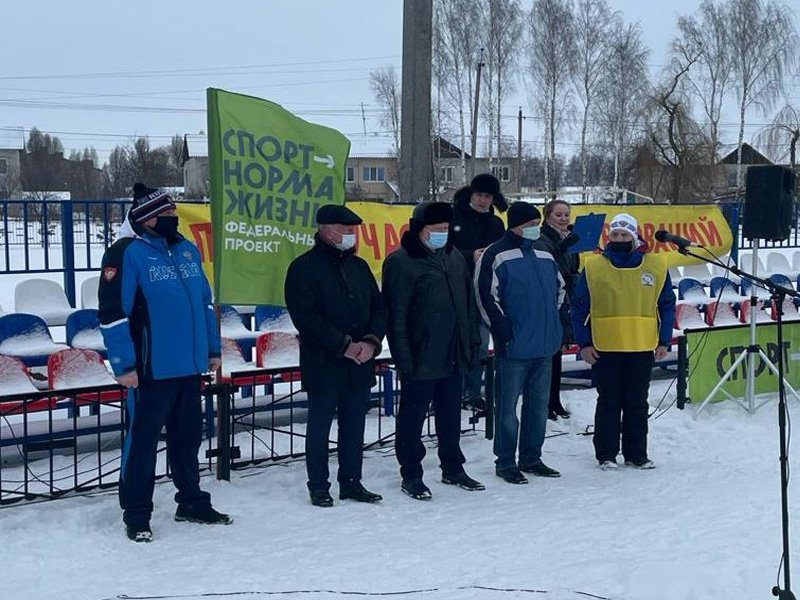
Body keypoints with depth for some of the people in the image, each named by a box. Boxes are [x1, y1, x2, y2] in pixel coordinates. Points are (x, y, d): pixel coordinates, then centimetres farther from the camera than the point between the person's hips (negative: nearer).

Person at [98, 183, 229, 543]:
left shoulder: (188, 250, 11)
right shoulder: (128, 254, -11)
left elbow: (205, 302, 19)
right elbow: (112, 313, -14)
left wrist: (213, 348, 17)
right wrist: (123, 365, -16)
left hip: (190, 365, 7)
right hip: (152, 369, -7)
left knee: (188, 438, 16)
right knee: (142, 441, 1)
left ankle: (192, 503, 30)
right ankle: (136, 516, 12)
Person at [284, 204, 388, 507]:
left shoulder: (359, 266, 13)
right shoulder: (304, 268, -7)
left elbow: (379, 308, 13)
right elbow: (305, 318, -15)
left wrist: (371, 341, -6)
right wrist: (344, 345, -16)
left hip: (360, 365, 6)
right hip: (323, 366, -6)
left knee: (354, 428, 12)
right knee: (319, 428, 5)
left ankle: (351, 482, 23)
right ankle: (319, 487, 15)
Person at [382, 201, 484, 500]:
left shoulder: (454, 257, 11)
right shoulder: (401, 262, -11)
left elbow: (468, 303, 17)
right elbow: (396, 315, -14)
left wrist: (472, 341, 12)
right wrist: (403, 357, -18)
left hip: (454, 356, 7)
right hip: (420, 359, -7)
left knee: (451, 416, 17)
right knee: (412, 418, 5)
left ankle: (453, 469, 30)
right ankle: (411, 475, 16)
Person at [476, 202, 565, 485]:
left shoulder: (545, 255, 13)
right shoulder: (497, 256, -9)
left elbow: (559, 287, 27)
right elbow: (486, 296, -14)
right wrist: (504, 330, -15)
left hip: (545, 345, 7)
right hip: (514, 347, -7)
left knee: (539, 405, 13)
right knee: (508, 407, 1)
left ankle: (531, 458, 25)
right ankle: (505, 462, 11)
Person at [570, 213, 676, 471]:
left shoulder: (656, 266, 3)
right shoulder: (593, 266, -1)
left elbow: (667, 305, 9)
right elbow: (579, 307, 1)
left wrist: (664, 341, 3)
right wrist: (584, 343, -5)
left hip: (642, 348, 2)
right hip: (604, 348, -1)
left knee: (637, 403, 10)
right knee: (608, 402, 5)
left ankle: (637, 453, 19)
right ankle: (606, 454, 13)